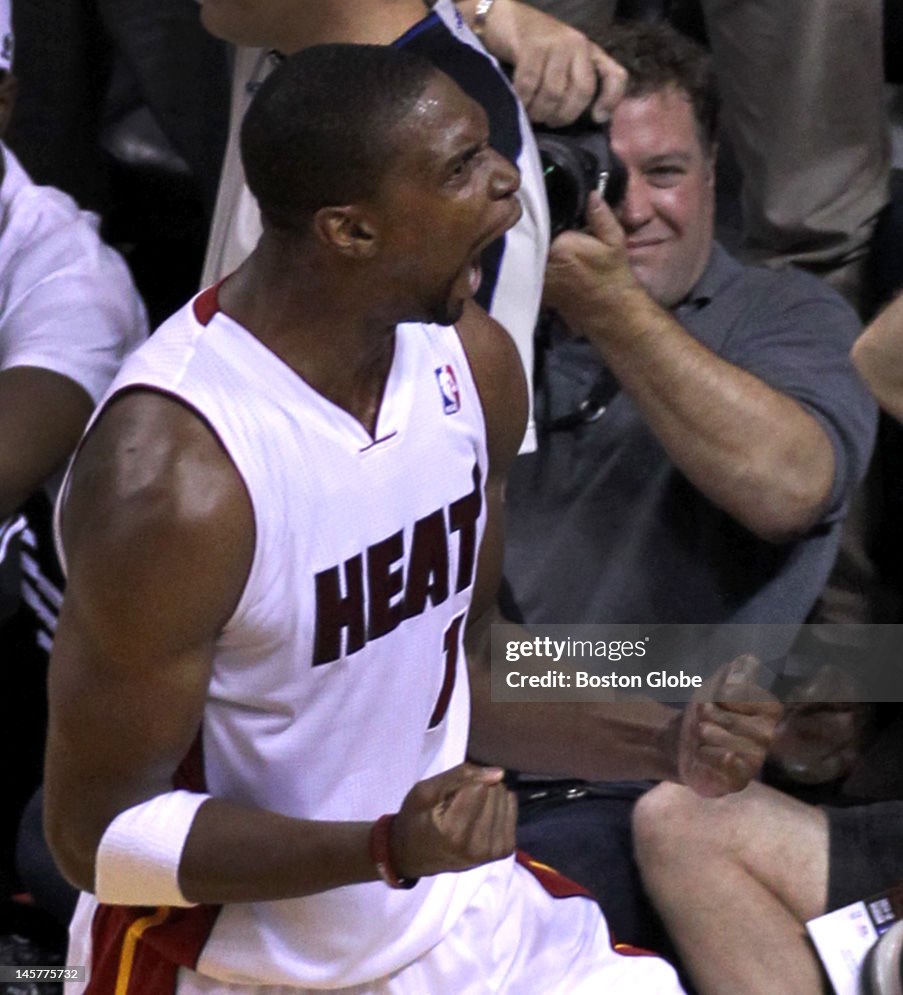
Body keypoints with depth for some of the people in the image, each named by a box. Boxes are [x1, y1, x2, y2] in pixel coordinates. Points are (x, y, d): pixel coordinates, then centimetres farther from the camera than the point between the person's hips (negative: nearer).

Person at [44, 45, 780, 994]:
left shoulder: (471, 363, -4)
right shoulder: (170, 476, -27)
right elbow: (98, 831, -20)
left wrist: (657, 741, -4)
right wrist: (385, 852, -31)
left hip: (459, 919, 6)